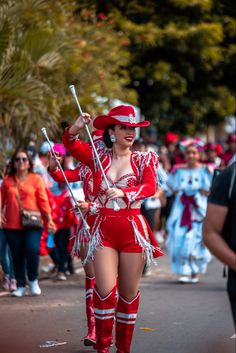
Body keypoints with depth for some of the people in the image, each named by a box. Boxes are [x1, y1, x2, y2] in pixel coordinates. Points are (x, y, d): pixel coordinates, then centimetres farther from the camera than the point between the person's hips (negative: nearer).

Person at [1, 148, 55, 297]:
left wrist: (49, 219, -3)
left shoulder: (36, 179, 5)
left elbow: (43, 200, 2)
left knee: (32, 251, -16)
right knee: (17, 255, 4)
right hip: (12, 225, 2)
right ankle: (21, 286, 15)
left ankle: (33, 280, 7)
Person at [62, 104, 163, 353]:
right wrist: (76, 128, -26)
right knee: (105, 290, -10)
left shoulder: (144, 160, 6)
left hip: (133, 228, 0)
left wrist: (123, 193, -27)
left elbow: (150, 188, -11)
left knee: (129, 292, 5)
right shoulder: (98, 156, 8)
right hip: (104, 228, 0)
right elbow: (70, 144, -6)